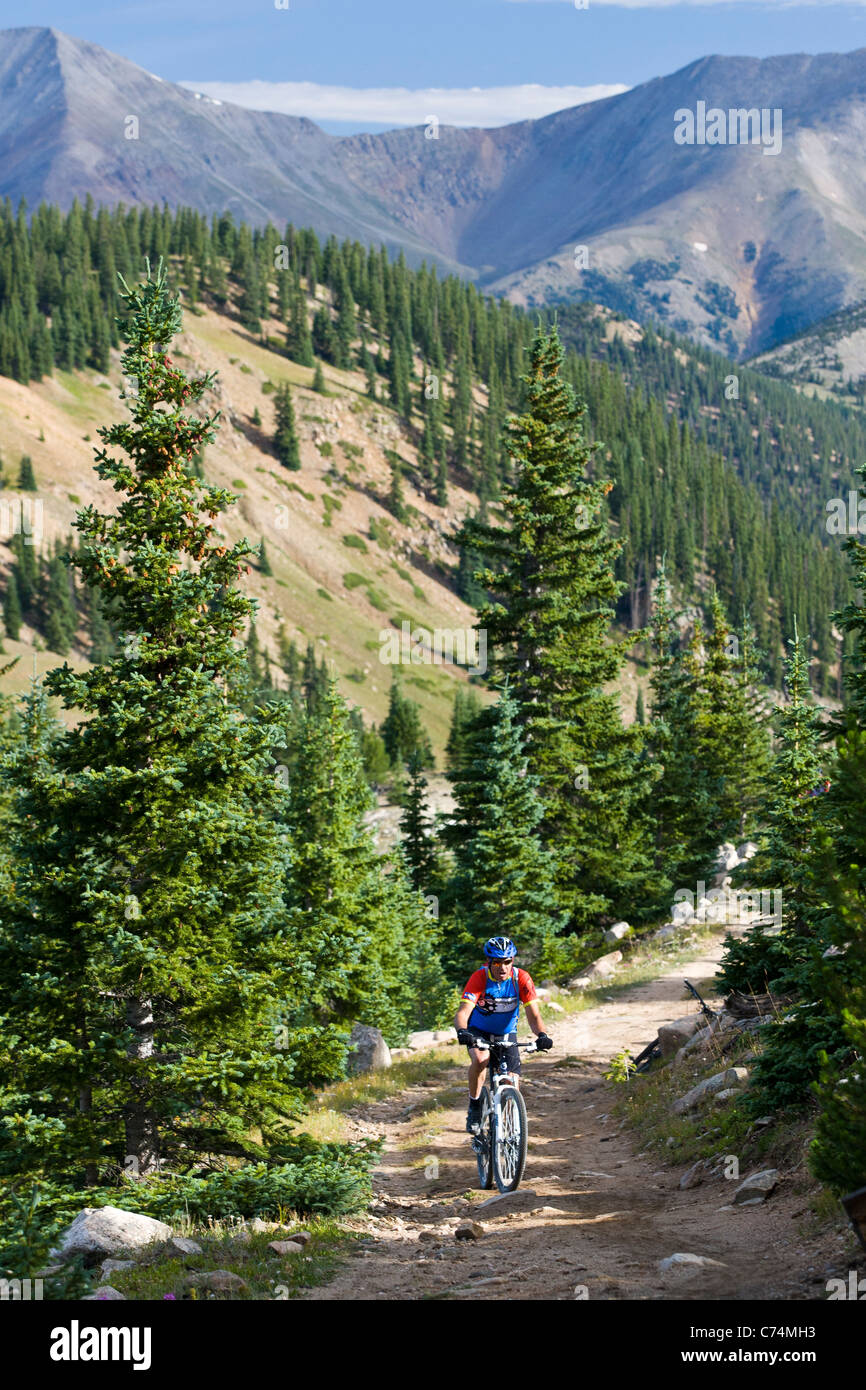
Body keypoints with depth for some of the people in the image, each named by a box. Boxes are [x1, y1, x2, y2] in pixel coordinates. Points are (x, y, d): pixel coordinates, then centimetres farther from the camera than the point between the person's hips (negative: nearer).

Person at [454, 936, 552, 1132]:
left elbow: (533, 1015, -23)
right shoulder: (479, 978, -25)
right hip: (479, 1032, -2)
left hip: (507, 1035, 2)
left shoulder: (521, 979, -20)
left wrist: (541, 1035, -44)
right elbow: (463, 1011, -35)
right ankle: (474, 1107, -13)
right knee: (480, 1059, -34)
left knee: (513, 1086, -9)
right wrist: (462, 1032, -56)